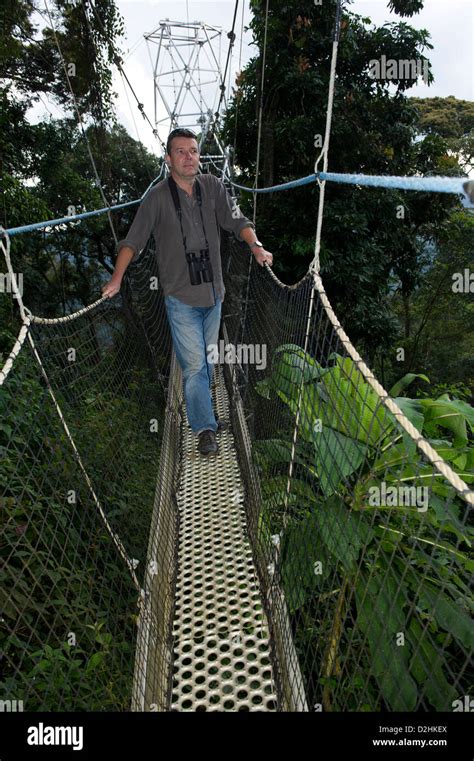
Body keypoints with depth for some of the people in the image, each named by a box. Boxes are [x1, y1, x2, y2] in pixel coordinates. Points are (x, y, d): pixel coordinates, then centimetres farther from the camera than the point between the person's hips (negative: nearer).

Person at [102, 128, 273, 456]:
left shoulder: (213, 187, 5)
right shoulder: (158, 196, -5)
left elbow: (236, 220, 1)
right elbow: (133, 240, -8)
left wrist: (256, 247, -17)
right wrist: (117, 279, -17)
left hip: (213, 293, 4)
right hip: (181, 298, -4)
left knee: (207, 360, 16)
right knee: (194, 364, -4)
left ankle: (202, 412, 37)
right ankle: (205, 428, 8)